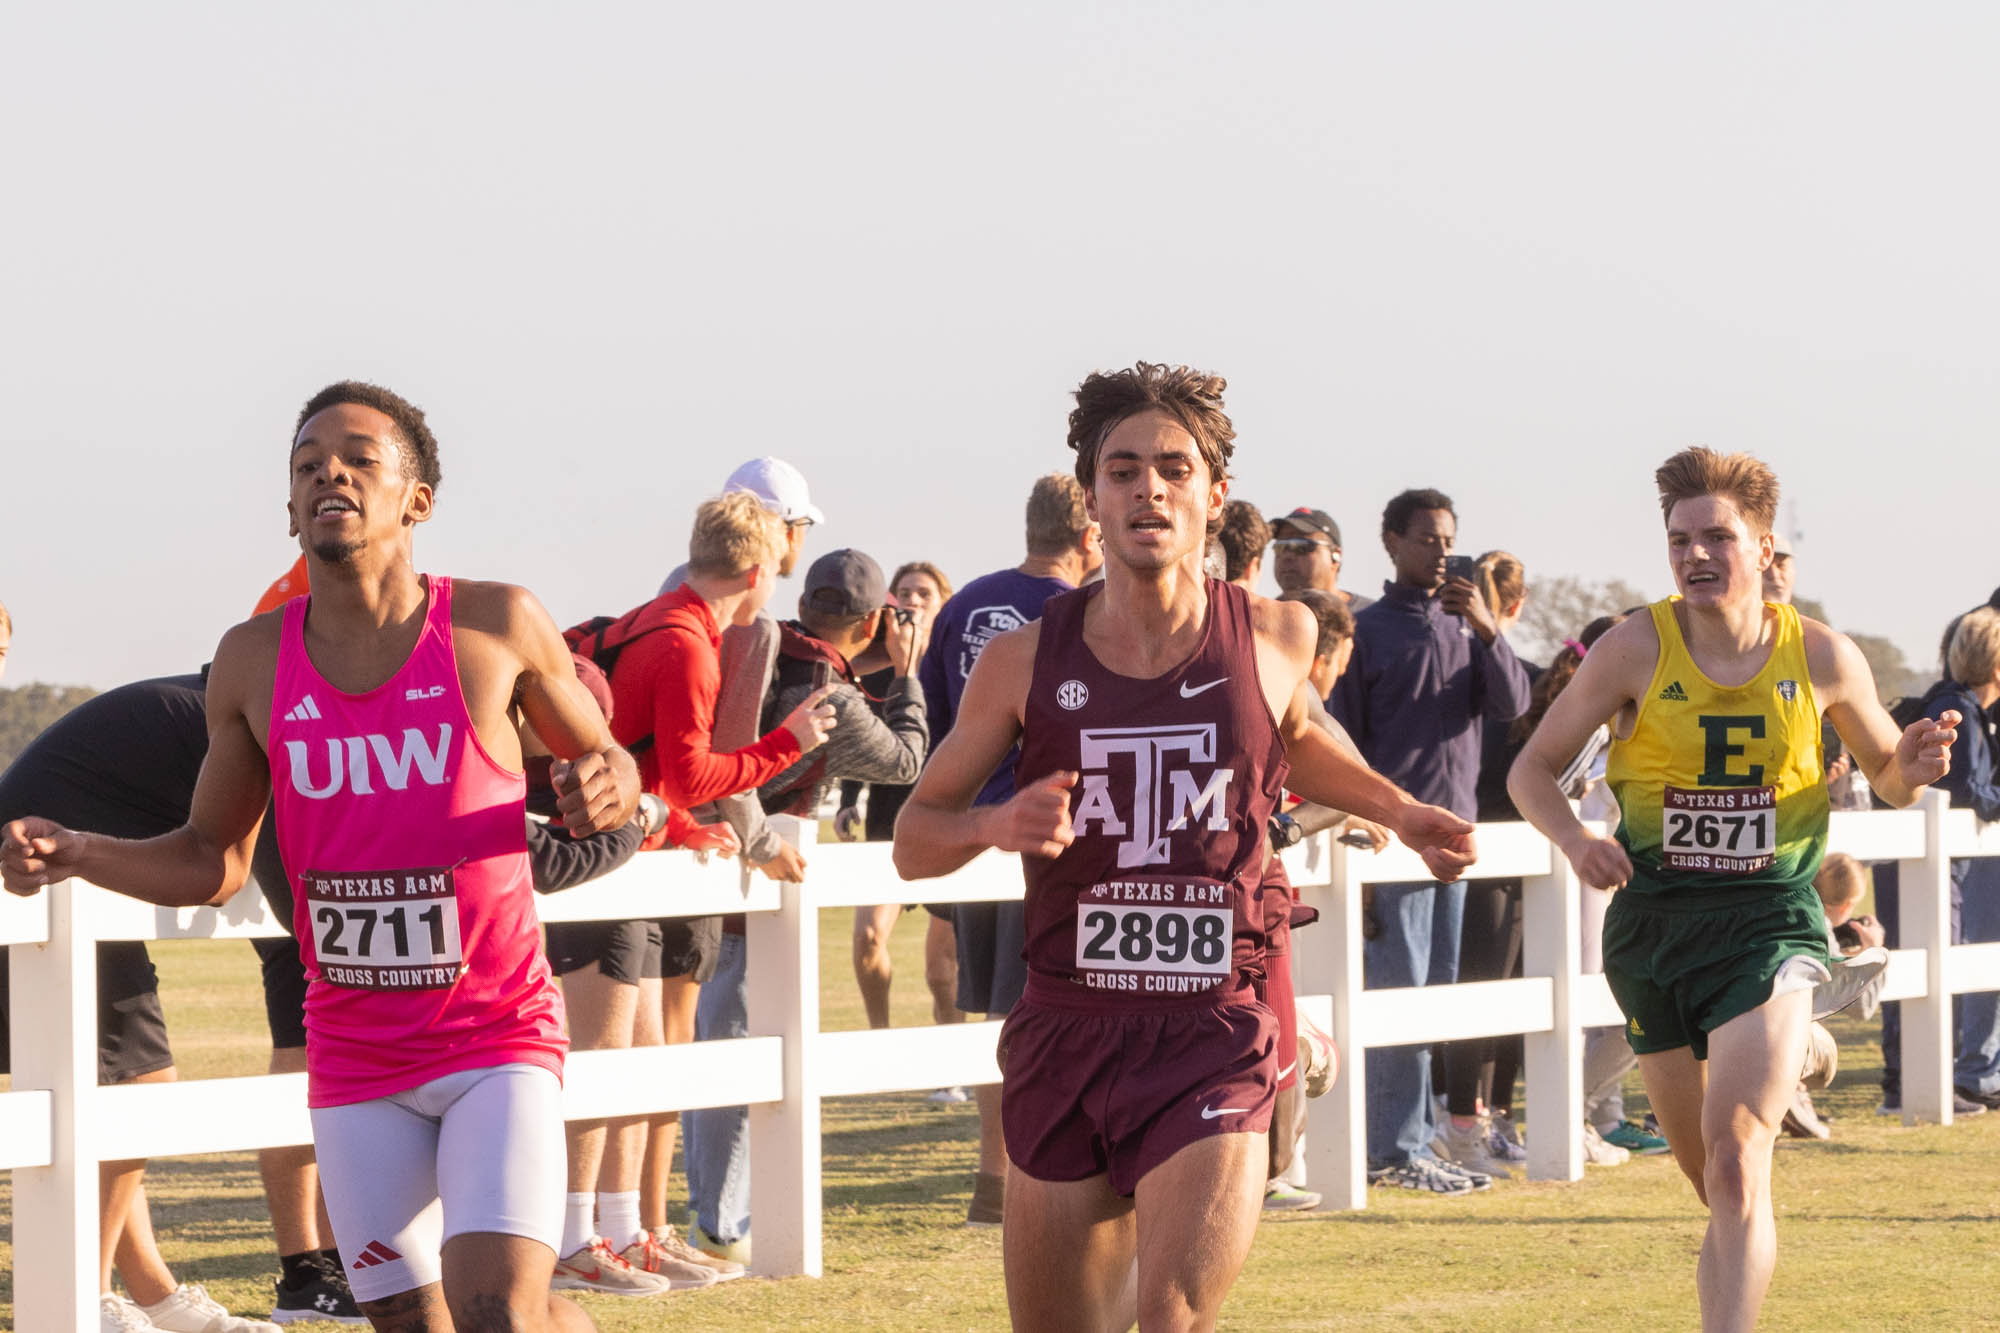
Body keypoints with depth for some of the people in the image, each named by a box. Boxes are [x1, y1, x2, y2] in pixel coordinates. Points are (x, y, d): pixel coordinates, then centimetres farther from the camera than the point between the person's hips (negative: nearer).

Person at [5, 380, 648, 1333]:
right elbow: (213, 861, 11)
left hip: (500, 1039, -3)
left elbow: (603, 759, 9)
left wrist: (609, 790, -16)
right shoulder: (254, 662, 1)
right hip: (355, 1057, 3)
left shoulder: (494, 626, -6)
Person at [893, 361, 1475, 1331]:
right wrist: (995, 825, -13)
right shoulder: (1026, 659, 0)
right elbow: (914, 839, 7)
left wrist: (1398, 813, 17)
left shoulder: (1277, 639, 2)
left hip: (1215, 1034, -2)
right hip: (1064, 1030, 2)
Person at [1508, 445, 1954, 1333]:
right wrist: (1575, 840, -17)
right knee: (1712, 1181, 12)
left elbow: (1887, 777, 14)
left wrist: (1912, 768, -10)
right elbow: (1532, 770, 4)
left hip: (1769, 925, -2)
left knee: (1736, 1158, -21)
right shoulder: (1636, 649, -3)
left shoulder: (1822, 657, -1)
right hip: (1653, 921, 2)